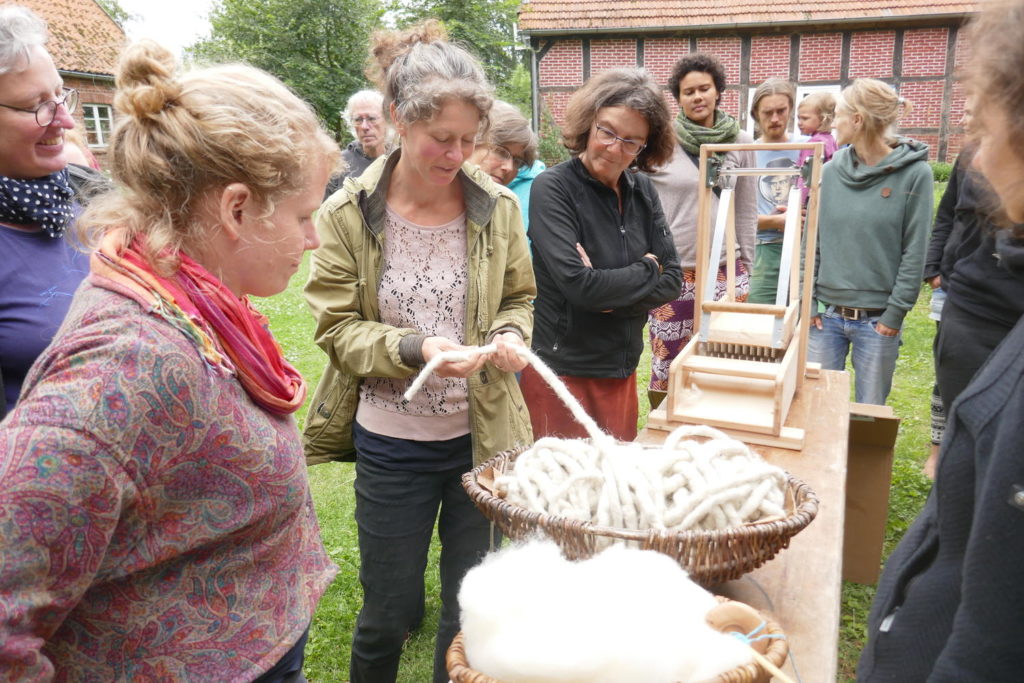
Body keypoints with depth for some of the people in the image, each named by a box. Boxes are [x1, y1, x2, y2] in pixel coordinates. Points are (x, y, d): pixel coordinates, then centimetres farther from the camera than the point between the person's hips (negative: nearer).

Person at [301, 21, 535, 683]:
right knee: (390, 611, 14)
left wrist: (511, 335, -13)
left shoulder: (497, 206, -4)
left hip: (479, 435, 2)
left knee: (471, 605, 17)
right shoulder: (348, 214, -10)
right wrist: (415, 348, -24)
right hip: (391, 443, -2)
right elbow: (338, 328, -8)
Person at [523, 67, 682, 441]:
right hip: (563, 371, -6)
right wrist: (646, 270, -7)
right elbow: (578, 285, -21)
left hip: (623, 369, 6)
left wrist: (610, 295, -15)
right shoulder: (553, 188, -13)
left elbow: (672, 281, 1)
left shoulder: (642, 191, 4)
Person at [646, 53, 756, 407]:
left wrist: (746, 269, 9)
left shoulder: (741, 143, 5)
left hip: (726, 272, 2)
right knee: (667, 366, 5)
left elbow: (746, 212, 10)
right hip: (671, 272, -2)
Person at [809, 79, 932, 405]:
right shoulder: (831, 171, 3)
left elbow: (914, 253, -6)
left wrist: (896, 313, -8)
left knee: (870, 413, 10)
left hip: (878, 320, -3)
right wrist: (807, 300, -1)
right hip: (827, 315, 3)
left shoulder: (914, 174, -6)